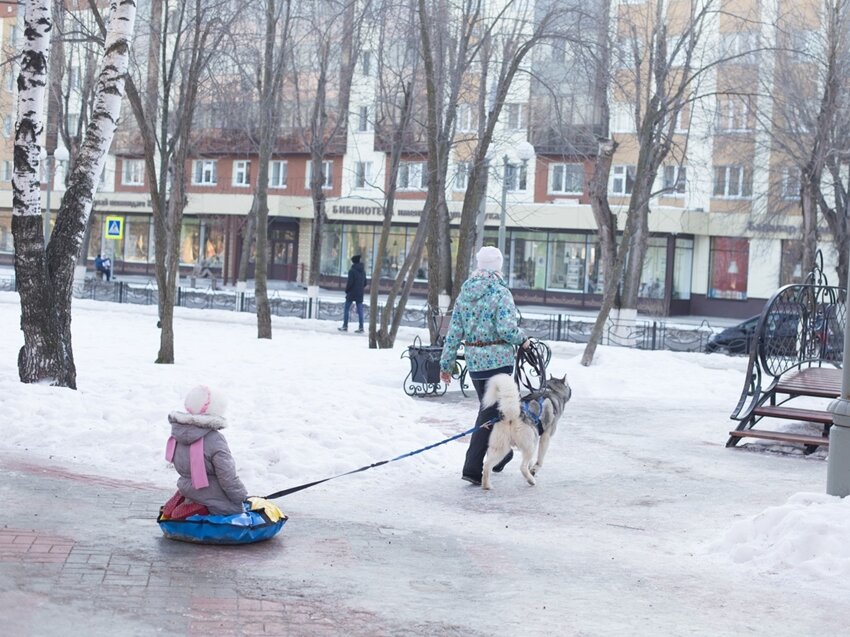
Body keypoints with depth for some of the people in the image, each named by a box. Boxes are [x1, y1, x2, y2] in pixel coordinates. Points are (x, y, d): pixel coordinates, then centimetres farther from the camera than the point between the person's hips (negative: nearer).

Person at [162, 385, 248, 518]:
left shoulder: (178, 437, -1)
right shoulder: (215, 441, -24)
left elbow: (181, 467, 11)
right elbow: (228, 478, -18)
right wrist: (242, 497, -4)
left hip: (188, 490, 8)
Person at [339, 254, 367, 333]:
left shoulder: (352, 271, -13)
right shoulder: (363, 271, 8)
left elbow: (350, 282, -15)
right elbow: (365, 283, 13)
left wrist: (347, 290, -2)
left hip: (351, 294, -6)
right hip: (360, 294, 6)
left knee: (346, 309, 5)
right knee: (360, 310, 6)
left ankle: (345, 326, 3)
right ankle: (361, 327, 2)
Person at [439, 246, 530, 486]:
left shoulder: (465, 293, 6)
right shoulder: (501, 293, -13)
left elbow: (454, 331, 7)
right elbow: (506, 329, -22)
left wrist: (446, 363, 10)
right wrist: (522, 339, -1)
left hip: (473, 361, 6)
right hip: (498, 360, -6)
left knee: (489, 407, 22)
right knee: (490, 413, -3)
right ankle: (472, 467, -9)